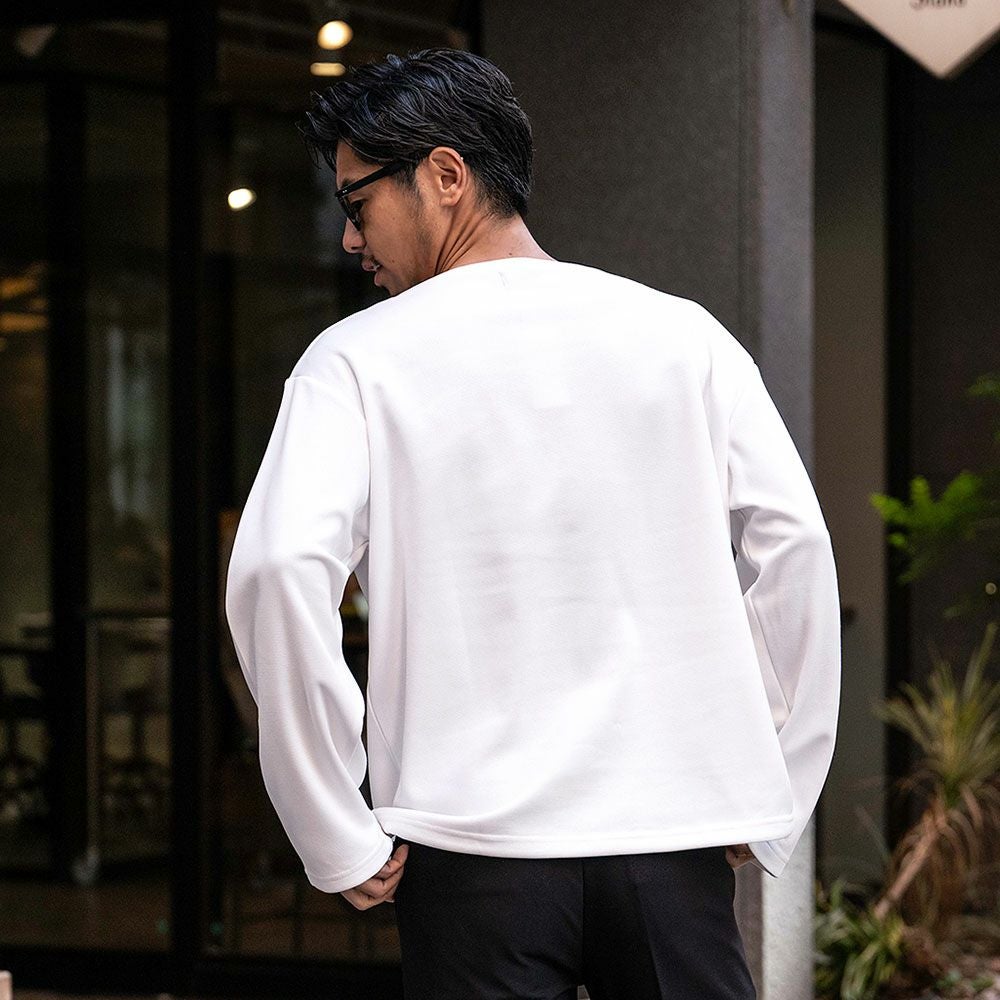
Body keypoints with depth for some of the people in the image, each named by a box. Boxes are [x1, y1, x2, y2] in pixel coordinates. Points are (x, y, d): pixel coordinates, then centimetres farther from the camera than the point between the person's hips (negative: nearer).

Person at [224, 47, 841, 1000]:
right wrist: (769, 806, 7)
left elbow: (279, 569, -13)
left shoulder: (357, 359, 0)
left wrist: (338, 840, -6)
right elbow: (795, 546, 0)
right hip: (676, 839, 2)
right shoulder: (682, 334, 7)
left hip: (476, 844, -2)